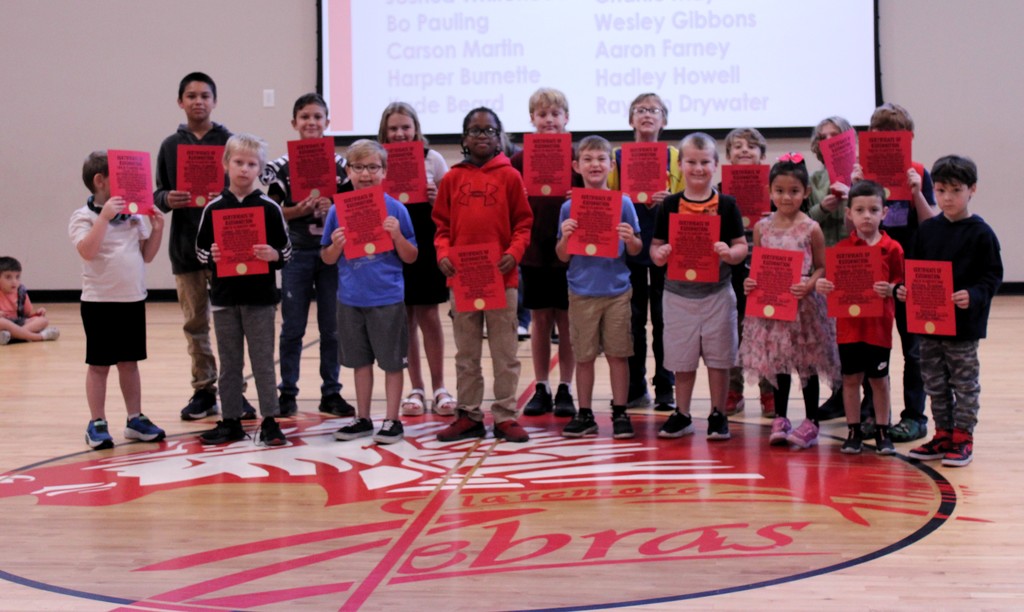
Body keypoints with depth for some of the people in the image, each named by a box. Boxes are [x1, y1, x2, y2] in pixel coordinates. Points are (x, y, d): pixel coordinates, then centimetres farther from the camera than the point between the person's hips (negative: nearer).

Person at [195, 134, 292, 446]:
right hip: (224, 297, 2)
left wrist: (273, 255, -19)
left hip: (260, 297, -2)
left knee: (263, 361, 3)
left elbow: (286, 251, 1)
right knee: (229, 362, 10)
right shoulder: (213, 208, 2)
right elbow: (200, 251, 8)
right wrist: (211, 255, -13)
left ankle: (270, 421, 9)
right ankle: (231, 421, 18)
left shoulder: (269, 208, -2)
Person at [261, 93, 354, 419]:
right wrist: (299, 210, -16)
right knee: (293, 327, 6)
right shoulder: (282, 166, 0)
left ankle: (331, 392, 16)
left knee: (332, 327, 7)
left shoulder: (339, 164, 3)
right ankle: (287, 392, 15)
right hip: (297, 253, -1)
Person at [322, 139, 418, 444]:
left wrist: (397, 235, -18)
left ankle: (392, 420, 15)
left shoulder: (395, 209, -4)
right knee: (360, 360, 14)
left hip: (387, 298, -3)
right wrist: (336, 245, -13)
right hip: (351, 298, 3)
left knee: (392, 361, 4)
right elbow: (328, 259, 8)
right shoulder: (338, 210, 2)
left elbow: (410, 258, -1)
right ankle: (362, 418, 25)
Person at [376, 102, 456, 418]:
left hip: (427, 246, -1)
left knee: (428, 315, 0)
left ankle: (439, 388, 11)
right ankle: (415, 389, 16)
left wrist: (437, 200, -14)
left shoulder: (432, 159, 3)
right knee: (405, 318, 7)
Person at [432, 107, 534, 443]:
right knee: (466, 353, 10)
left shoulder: (510, 176, 0)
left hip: (501, 276, -2)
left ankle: (505, 416, 10)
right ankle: (468, 415, 18)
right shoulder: (452, 178, 6)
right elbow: (442, 224, 8)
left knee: (505, 351, 4)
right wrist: (443, 253, -9)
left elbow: (523, 223, 0)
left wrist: (514, 252, -15)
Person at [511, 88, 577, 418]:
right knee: (540, 320, 8)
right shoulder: (520, 160, 4)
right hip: (534, 251, 1)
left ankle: (565, 389, 14)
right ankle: (541, 388, 17)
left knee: (566, 321, 5)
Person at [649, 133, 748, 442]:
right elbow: (656, 246, 4)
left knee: (718, 358, 6)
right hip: (678, 293, 1)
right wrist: (659, 254, -18)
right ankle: (681, 415, 23)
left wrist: (729, 253, -21)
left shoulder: (727, 205, -2)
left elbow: (741, 246, 0)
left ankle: (718, 415, 20)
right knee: (681, 359, 9)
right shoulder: (670, 205, 0)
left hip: (717, 292, -1)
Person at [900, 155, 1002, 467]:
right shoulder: (927, 230, 7)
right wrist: (906, 290, -5)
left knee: (965, 383, 4)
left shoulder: (980, 233, -8)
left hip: (964, 322, -5)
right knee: (934, 383, 13)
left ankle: (962, 438, 14)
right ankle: (943, 435, 24)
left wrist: (974, 296, -24)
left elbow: (993, 276, -8)